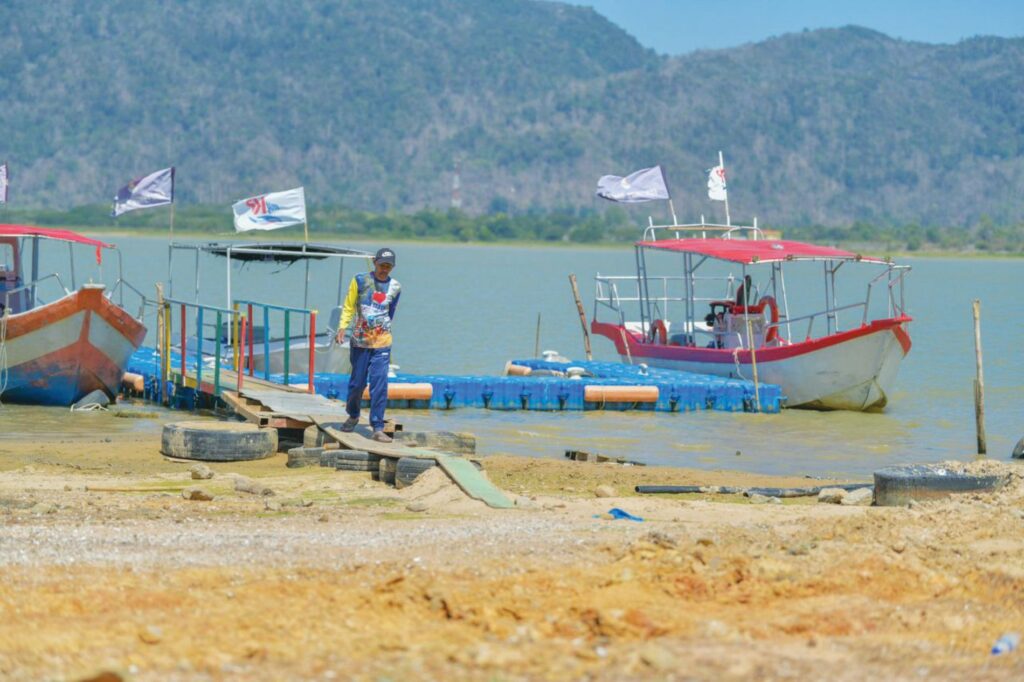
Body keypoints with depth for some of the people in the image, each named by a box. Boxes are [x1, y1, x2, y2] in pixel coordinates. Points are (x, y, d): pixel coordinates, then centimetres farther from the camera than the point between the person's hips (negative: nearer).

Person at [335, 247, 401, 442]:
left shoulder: (395, 287, 3)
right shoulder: (360, 280, -2)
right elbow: (349, 307, 1)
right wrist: (342, 327, -10)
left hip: (382, 343, 0)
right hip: (359, 342, 0)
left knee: (379, 384, -8)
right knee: (357, 382, 8)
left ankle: (378, 428, -7)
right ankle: (353, 416, 34)